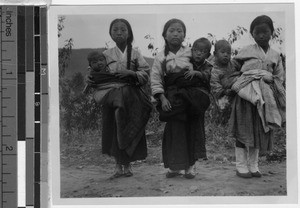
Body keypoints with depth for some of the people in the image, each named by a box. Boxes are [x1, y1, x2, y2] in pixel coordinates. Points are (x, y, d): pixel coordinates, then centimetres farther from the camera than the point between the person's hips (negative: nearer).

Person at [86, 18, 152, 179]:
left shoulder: (135, 54, 6)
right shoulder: (106, 55, 9)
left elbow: (146, 74, 1)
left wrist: (131, 73, -14)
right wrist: (92, 78, -9)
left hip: (131, 96, -1)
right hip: (111, 96, 1)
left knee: (129, 131, -3)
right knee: (113, 129, -2)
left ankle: (127, 165, 9)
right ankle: (118, 165, 8)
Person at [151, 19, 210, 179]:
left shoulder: (191, 54, 6)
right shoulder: (161, 57, 4)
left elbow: (206, 73, 11)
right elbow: (155, 80, 2)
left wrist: (196, 73, -11)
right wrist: (162, 98, -9)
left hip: (192, 93, 1)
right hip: (172, 97, -1)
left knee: (192, 129, 2)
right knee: (174, 129, -2)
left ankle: (190, 165, 12)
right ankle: (174, 165, 9)